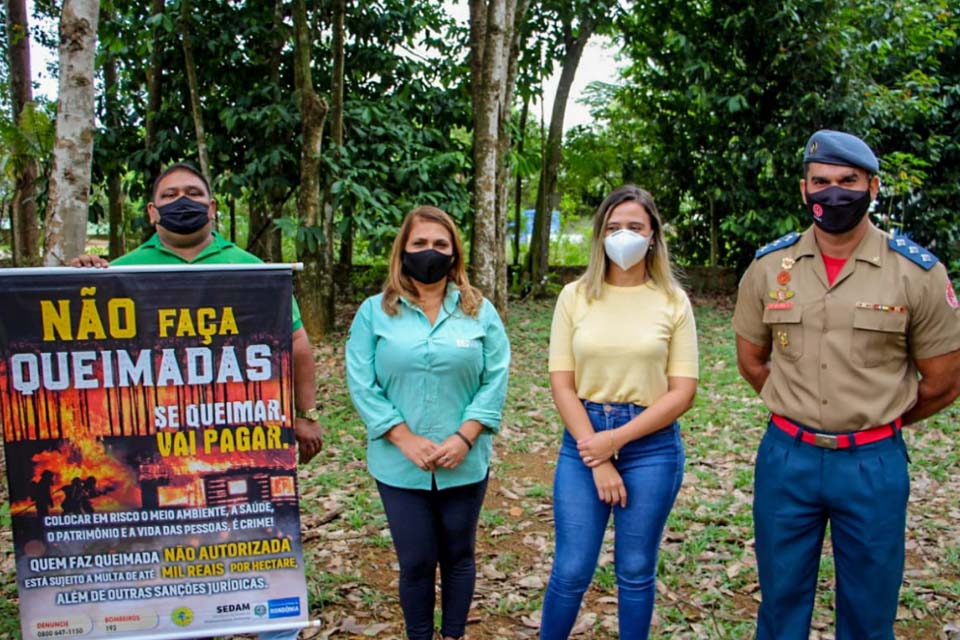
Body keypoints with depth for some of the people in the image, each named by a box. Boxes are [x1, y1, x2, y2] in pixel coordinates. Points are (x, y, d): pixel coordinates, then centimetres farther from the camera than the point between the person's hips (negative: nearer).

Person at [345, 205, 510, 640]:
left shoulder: (480, 311, 2)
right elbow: (361, 384, -6)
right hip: (399, 464, -1)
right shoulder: (374, 312, -1)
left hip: (465, 463, 1)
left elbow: (495, 379, -3)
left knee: (458, 556, 15)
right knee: (415, 562, 9)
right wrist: (406, 439, -14)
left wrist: (463, 438, -14)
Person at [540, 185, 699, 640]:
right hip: (584, 439, 0)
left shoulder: (673, 302, 0)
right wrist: (597, 459, -9)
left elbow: (682, 391, -4)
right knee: (571, 569, 5)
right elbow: (561, 384, -3)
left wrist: (617, 439, -12)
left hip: (651, 445, 0)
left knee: (636, 571, 11)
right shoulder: (575, 296, 1)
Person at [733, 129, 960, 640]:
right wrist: (800, 413, 10)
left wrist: (875, 422, 9)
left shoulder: (917, 272, -8)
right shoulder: (768, 267, -1)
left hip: (873, 464, -1)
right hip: (786, 459, 2)